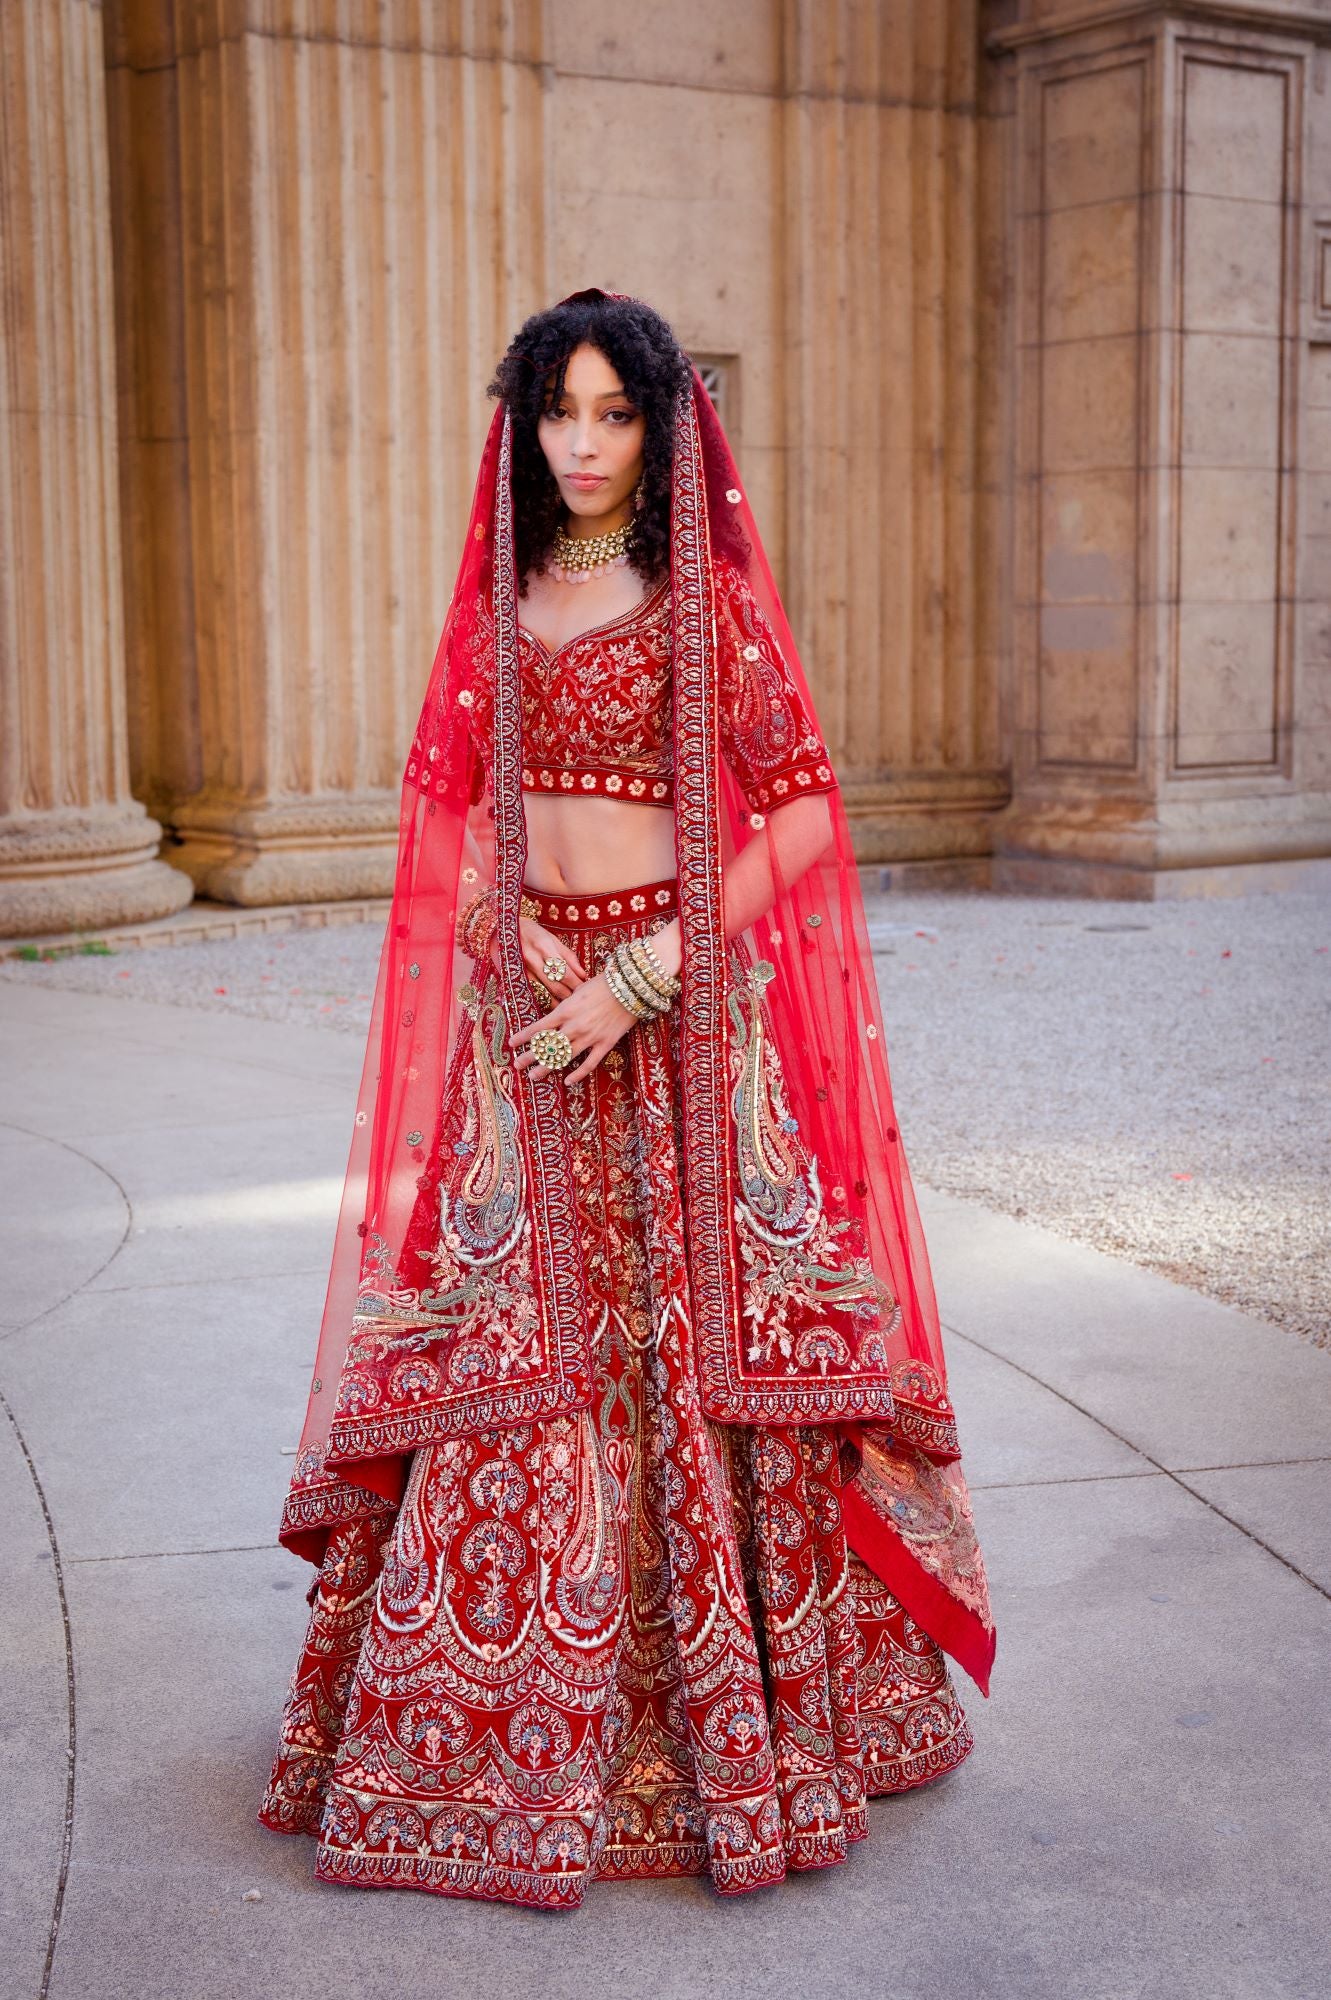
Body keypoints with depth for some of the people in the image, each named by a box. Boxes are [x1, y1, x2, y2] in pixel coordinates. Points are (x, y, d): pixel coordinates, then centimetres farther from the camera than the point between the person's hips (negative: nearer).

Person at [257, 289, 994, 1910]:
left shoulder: (710, 599, -3)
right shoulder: (498, 600, 10)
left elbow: (802, 811, -8)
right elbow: (457, 802, 14)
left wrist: (645, 976, -15)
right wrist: (514, 929, -5)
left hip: (682, 1011, -4)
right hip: (531, 1002, 4)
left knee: (696, 1337, -1)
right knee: (522, 1345, 5)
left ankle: (736, 1707, 13)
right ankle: (517, 1711, 17)